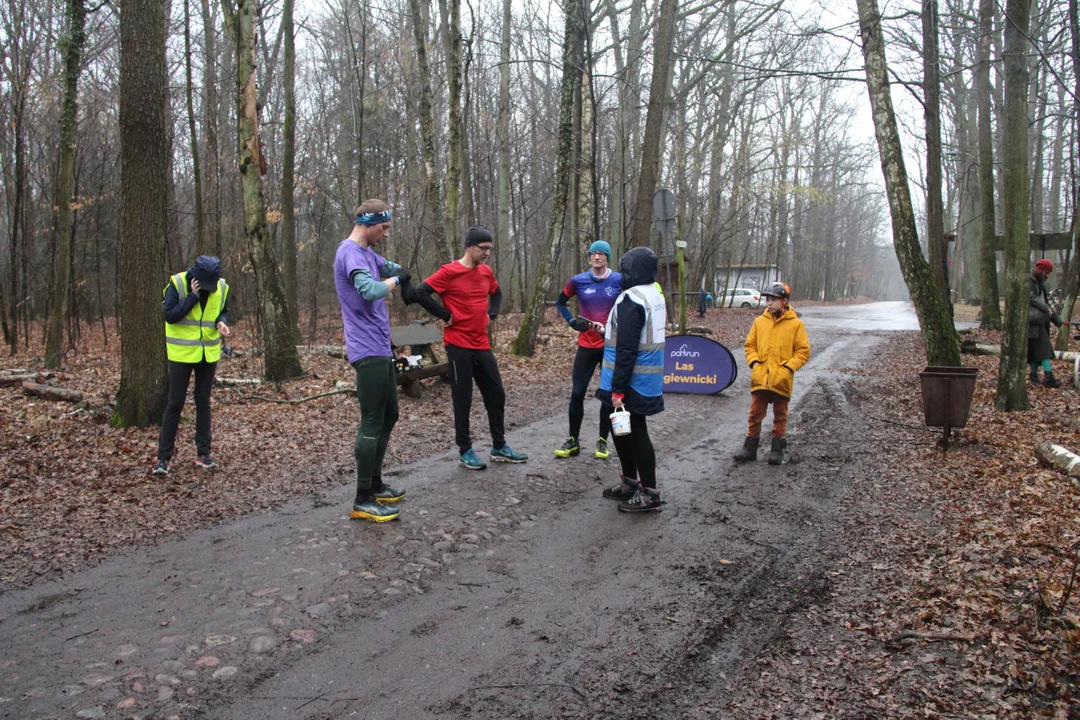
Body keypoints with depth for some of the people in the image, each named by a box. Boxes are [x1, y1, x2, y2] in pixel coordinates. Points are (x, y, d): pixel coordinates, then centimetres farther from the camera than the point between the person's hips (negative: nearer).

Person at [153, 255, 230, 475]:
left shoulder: (221, 287, -2)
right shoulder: (177, 284, -13)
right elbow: (170, 315, -19)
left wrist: (221, 322, -12)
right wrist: (193, 296, -24)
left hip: (208, 354, 4)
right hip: (182, 354, -4)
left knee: (203, 402, 11)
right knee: (175, 403, -3)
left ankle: (203, 453, 20)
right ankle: (164, 457, 5)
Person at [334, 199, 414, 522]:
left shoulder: (368, 253, 15)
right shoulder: (350, 252, -14)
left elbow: (390, 267, 33)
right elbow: (370, 290, -29)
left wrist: (403, 279, 12)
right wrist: (395, 279, -11)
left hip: (381, 350, 10)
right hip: (369, 352, -10)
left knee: (388, 417, 16)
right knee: (372, 423, -8)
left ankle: (375, 485, 27)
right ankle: (363, 501, -2)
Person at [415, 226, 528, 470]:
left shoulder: (486, 272, 8)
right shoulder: (449, 272, -12)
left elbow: (496, 294, 27)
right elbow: (421, 294, -17)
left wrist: (491, 314, 11)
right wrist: (446, 315, -13)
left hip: (482, 345, 7)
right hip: (459, 346, -7)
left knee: (496, 394, 10)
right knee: (462, 399, 1)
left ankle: (499, 447, 22)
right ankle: (465, 451, 13)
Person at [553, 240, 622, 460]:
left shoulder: (619, 280, -5)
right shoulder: (578, 281, -1)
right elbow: (560, 302, 13)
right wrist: (572, 321, -2)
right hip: (587, 345, 1)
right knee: (577, 392, 0)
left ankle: (603, 441, 19)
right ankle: (573, 440, 12)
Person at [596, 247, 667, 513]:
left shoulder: (631, 299, -19)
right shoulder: (655, 295, 12)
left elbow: (626, 349, -23)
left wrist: (618, 389, -21)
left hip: (633, 380, -10)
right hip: (647, 377, 10)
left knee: (635, 432, -1)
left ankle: (649, 493, 7)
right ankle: (630, 481, 31)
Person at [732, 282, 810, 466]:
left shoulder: (796, 324, -2)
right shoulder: (759, 321, 6)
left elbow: (803, 351, 0)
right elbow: (750, 345, 13)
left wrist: (789, 366, -11)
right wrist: (753, 361, -2)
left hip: (782, 379, -2)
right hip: (760, 377, 2)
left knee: (780, 416, 10)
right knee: (755, 414, 6)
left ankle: (777, 449, 19)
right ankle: (750, 447, 14)